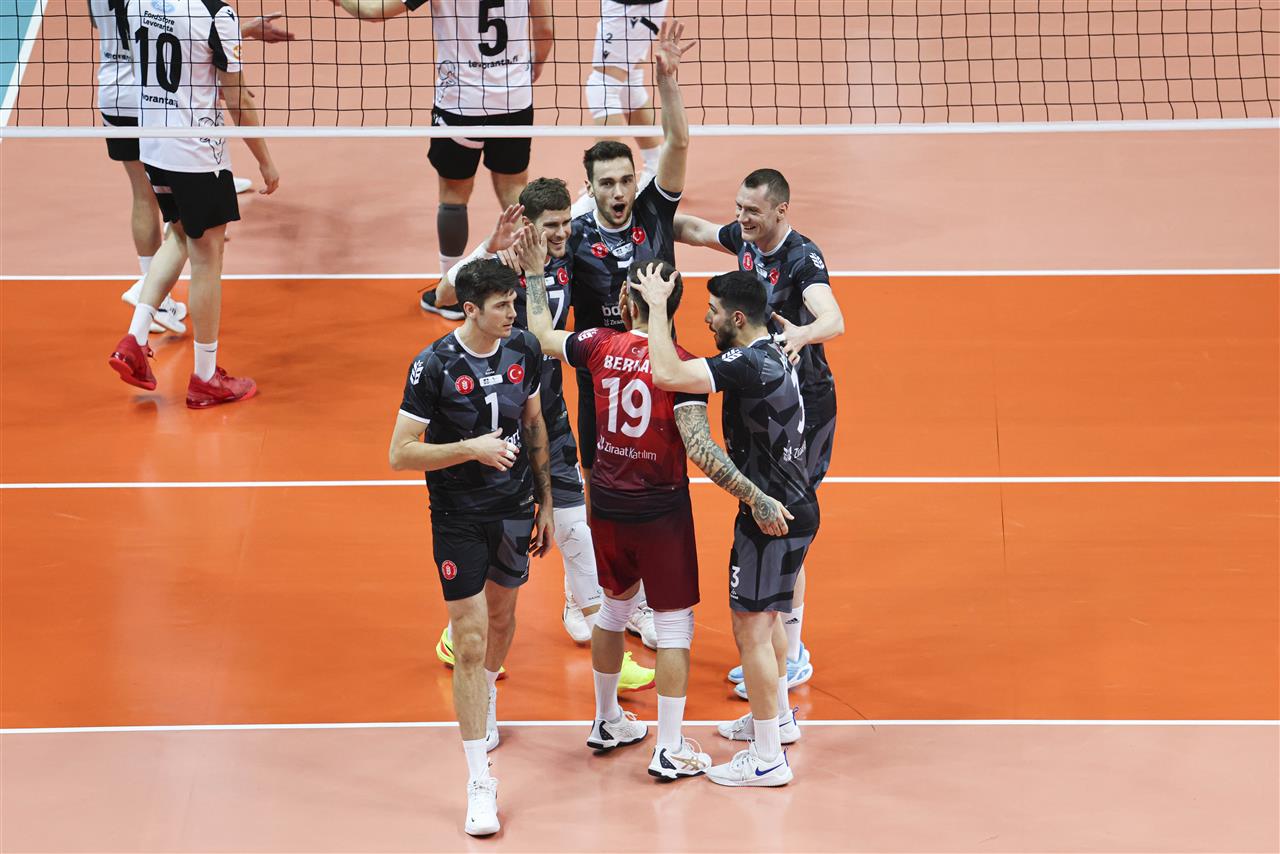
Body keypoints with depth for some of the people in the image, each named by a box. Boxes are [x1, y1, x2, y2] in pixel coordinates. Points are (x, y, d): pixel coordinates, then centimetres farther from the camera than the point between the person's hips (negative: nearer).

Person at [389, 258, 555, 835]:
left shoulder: (523, 349, -4)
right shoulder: (434, 366, -19)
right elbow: (400, 454, -16)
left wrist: (546, 503, 13)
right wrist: (472, 448, -25)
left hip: (515, 510, 5)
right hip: (458, 519, -5)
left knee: (502, 615, 24)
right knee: (470, 642, -7)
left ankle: (487, 699, 56)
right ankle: (479, 784, -3)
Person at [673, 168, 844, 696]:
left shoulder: (802, 258, -24)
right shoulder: (745, 239, 0)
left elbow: (834, 320, -41)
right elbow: (692, 229, 21)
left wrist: (802, 333, -61)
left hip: (803, 407, -8)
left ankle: (791, 660, 2)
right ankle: (778, 648, 25)